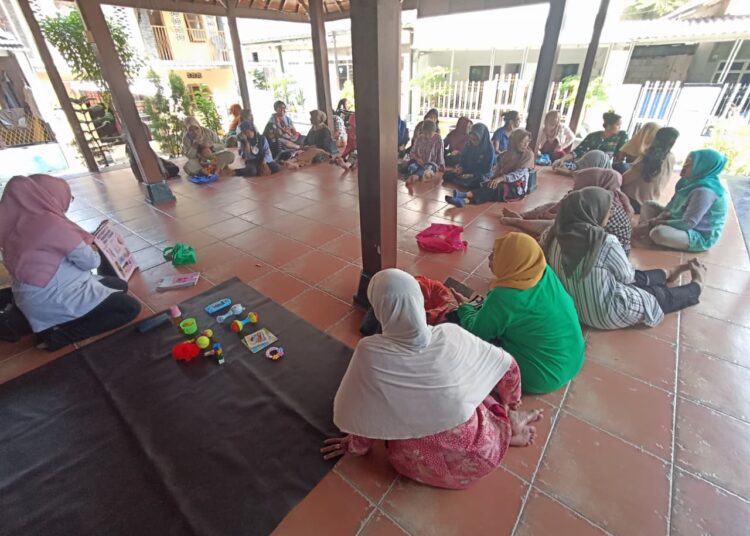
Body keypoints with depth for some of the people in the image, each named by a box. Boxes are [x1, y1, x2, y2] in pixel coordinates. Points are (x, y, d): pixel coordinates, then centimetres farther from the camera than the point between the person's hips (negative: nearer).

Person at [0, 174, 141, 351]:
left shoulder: (21, 219, 2)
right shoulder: (51, 222, -23)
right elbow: (90, 261, -16)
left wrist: (83, 244, 2)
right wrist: (93, 250, 5)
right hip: (54, 300, -9)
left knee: (120, 285, 18)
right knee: (131, 307, -9)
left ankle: (54, 324, 8)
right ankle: (58, 336, -6)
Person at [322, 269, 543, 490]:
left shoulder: (369, 352, -23)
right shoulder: (452, 334, -17)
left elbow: (362, 412, -10)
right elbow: (508, 365, -2)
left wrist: (357, 446, 12)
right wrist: (510, 403, 19)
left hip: (425, 464, -1)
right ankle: (507, 425, 20)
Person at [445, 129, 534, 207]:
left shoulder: (529, 154, -5)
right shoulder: (507, 154, 12)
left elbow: (519, 173, -17)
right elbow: (498, 170, 7)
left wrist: (501, 178, -31)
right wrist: (495, 179, -16)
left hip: (518, 188, -5)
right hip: (505, 183, 5)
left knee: (494, 188, -33)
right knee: (488, 185, -28)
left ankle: (465, 195, -49)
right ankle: (465, 200, -52)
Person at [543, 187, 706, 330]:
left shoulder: (554, 235, -13)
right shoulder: (605, 242, -29)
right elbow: (627, 275, -10)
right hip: (605, 314, -6)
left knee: (639, 277, 30)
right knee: (662, 296, 23)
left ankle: (668, 273, 57)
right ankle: (697, 285, 51)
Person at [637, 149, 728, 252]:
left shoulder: (704, 191, -26)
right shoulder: (692, 181, 2)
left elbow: (688, 224, -27)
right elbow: (672, 207, 5)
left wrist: (654, 223, -24)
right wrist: (655, 220, -13)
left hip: (700, 236, -10)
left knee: (658, 232, -38)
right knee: (648, 205, 7)